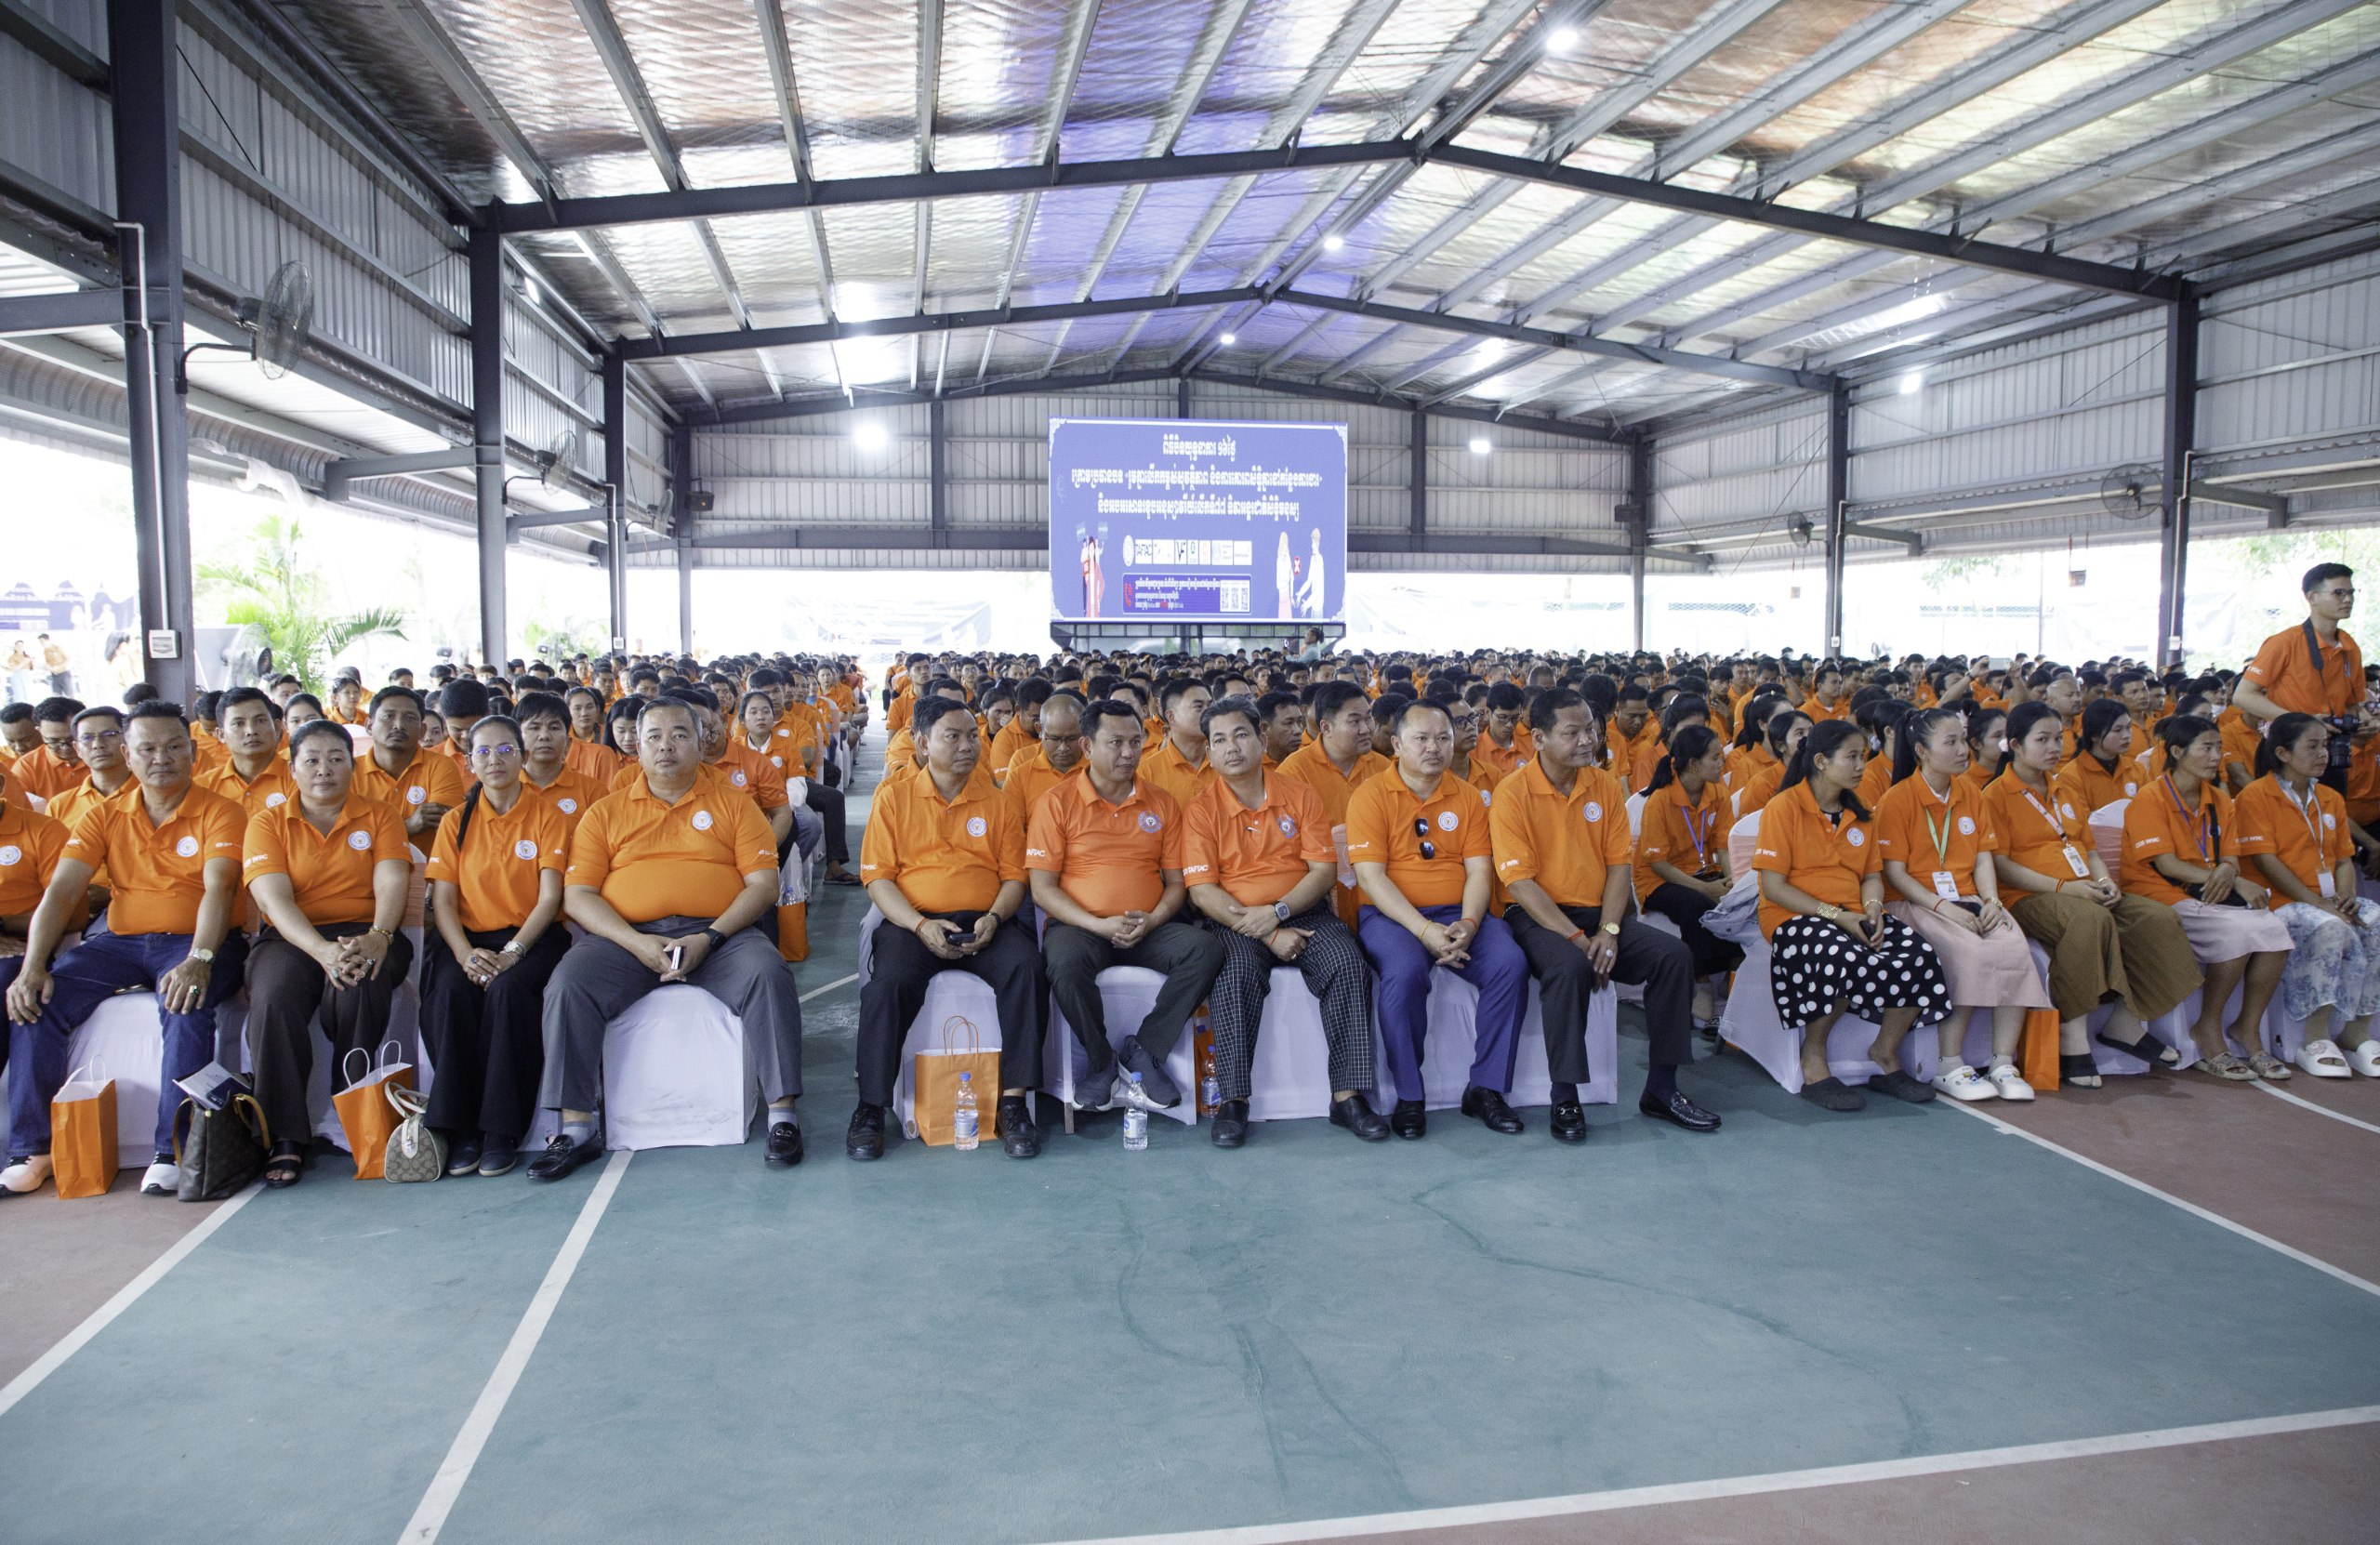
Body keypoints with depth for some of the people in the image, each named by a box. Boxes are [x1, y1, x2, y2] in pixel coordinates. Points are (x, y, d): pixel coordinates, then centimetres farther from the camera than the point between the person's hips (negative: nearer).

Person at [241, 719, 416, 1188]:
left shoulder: (381, 816, 12)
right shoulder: (268, 824, 10)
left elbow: (391, 884, -3)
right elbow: (274, 897, -6)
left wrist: (377, 937, -25)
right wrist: (323, 950, -25)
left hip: (364, 933, 0)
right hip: (293, 938, 1)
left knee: (358, 986, -35)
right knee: (272, 998, -32)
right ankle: (285, 1139, -25)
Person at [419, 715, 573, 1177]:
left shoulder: (548, 817, 4)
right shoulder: (456, 821, 11)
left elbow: (550, 898, -4)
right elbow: (443, 900, 4)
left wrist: (512, 952, -19)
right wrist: (466, 953, -15)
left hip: (533, 936, -2)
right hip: (468, 936, 2)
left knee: (509, 989, -33)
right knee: (448, 992, -30)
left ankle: (502, 1131, -25)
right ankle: (459, 1128, -22)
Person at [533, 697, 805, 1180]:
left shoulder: (732, 804, 13)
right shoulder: (605, 813, 16)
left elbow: (763, 884, 3)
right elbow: (577, 895, 6)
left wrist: (709, 938, -13)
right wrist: (635, 942, -12)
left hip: (718, 935, -1)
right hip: (627, 937, 1)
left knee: (768, 973, -30)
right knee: (568, 985, -25)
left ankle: (782, 1113, -23)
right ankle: (576, 1126, -15)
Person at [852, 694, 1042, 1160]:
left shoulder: (999, 804, 12)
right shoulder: (894, 798, 8)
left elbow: (1014, 877, 9)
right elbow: (878, 877, 2)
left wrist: (994, 918, -12)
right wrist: (920, 926, -14)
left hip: (985, 924, 1)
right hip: (913, 921, -1)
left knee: (1025, 968, -30)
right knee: (889, 982, -31)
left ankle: (1015, 1100, -22)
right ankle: (871, 1109, -15)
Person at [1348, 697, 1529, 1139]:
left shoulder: (1468, 797, 10)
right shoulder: (1371, 796, -2)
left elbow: (1479, 870, 4)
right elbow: (1371, 875, -10)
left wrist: (1468, 924, -16)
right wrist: (1423, 929, -21)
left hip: (1458, 914, 4)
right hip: (1392, 915, -4)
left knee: (1511, 964, -23)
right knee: (1405, 971, -35)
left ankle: (1487, 1087, -8)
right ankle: (1408, 1097, -16)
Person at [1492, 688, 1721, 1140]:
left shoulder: (1607, 787, 7)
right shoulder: (1513, 793, -9)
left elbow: (1620, 864, 4)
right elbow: (1519, 881, -14)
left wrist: (1608, 931, -12)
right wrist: (1575, 938, -21)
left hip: (1598, 915, 5)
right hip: (1538, 917, -5)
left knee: (1675, 955, -15)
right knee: (1570, 967, -35)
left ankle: (1660, 1088, -2)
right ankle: (1565, 1098, -20)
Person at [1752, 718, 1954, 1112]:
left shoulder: (1859, 813, 17)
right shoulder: (1784, 807, -5)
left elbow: (1872, 875, 17)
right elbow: (1773, 886, -10)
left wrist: (1872, 909, -6)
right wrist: (1833, 915, -17)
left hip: (1853, 918, 6)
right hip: (1795, 918, -6)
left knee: (1919, 955, -23)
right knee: (1843, 956, -39)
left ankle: (1886, 1054, -1)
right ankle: (1813, 1062, -14)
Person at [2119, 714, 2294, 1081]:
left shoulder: (2219, 801, 15)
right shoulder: (2151, 799, -7)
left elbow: (2230, 857, 9)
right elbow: (2166, 864, -14)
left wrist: (2227, 873, -18)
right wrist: (2239, 883, -19)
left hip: (2212, 897, 6)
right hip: (2164, 899, -6)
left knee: (2274, 929, -21)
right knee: (2240, 929, -30)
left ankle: (2248, 1028, -4)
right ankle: (2208, 1028, -11)